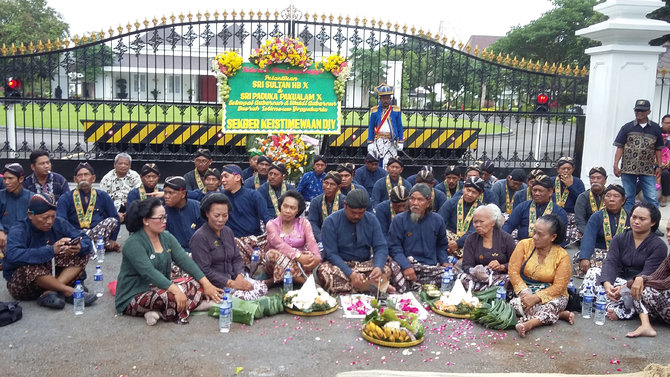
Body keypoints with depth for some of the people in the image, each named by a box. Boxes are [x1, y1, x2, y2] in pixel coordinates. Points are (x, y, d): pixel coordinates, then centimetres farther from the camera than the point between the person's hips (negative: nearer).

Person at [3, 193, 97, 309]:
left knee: (82, 256, -9)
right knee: (30, 267, -37)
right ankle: (69, 292, -22)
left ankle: (49, 293, -25)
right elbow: (13, 255, -38)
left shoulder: (59, 224, -3)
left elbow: (86, 241, -5)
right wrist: (51, 250, -44)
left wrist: (79, 247, -30)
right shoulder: (19, 231, -18)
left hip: (53, 275, 6)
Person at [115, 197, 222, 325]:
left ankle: (159, 313, -20)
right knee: (170, 297, -37)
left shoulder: (167, 237, 7)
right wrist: (175, 290, -40)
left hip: (161, 289, 9)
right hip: (133, 298, -8)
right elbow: (149, 273, -29)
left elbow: (185, 260, -2)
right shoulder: (134, 244, -16)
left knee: (197, 283, -12)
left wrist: (206, 284, -13)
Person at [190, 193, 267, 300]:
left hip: (232, 278, 8)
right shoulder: (200, 237, -13)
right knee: (245, 295, -26)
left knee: (262, 288, -11)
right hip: (214, 285, -8)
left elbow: (237, 258, 13)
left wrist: (240, 277, -8)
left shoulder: (228, 232, 12)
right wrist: (231, 283, -21)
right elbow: (204, 270, -19)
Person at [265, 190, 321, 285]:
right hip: (279, 264, -1)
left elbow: (311, 243, -10)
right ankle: (306, 280, -33)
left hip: (300, 261, 1)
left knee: (311, 257, -31)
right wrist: (299, 256, -36)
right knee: (272, 253, -35)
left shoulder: (304, 223, 7)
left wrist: (317, 257, -33)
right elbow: (280, 245, -20)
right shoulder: (272, 224, -1)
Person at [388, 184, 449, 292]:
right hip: (408, 264, -3)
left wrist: (444, 262, 3)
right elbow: (394, 247, -6)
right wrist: (406, 266, -21)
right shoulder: (399, 220, 0)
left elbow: (441, 246, 22)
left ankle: (414, 285, -20)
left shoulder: (437, 220, 11)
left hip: (432, 266, 3)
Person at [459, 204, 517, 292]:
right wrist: (474, 271, -22)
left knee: (509, 280, -37)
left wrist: (502, 267, -18)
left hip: (501, 277, -1)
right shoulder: (471, 239, 9)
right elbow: (466, 265, 2)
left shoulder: (506, 238, 4)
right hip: (478, 278, 1)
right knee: (463, 278, -31)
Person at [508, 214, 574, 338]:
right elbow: (513, 271, -5)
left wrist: (536, 297, -26)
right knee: (515, 303, -32)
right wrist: (524, 292, -21)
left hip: (550, 295, -2)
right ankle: (560, 315, -24)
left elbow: (559, 286, -12)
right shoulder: (524, 245, 0)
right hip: (525, 292, 2)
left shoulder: (562, 255, -6)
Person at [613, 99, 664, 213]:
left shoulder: (655, 128, 9)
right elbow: (620, 147, 2)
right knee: (628, 198, 7)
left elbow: (658, 149, 12)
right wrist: (616, 165, -5)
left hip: (648, 170, 0)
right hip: (628, 169, 0)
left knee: (652, 198, -2)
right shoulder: (627, 127, 4)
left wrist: (659, 166, 7)